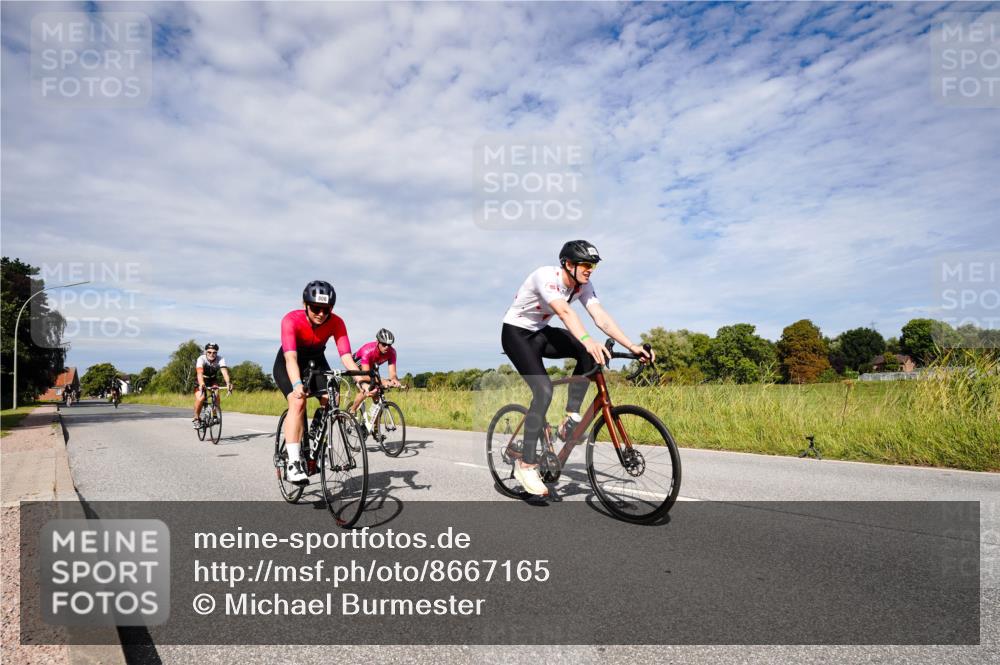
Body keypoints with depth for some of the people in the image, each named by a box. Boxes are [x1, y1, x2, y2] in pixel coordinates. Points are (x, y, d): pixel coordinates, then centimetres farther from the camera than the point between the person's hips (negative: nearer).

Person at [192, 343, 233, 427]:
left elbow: (224, 372, -37)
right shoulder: (201, 359, -28)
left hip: (213, 379, 2)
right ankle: (196, 418, 1)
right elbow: (199, 372, -43)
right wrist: (201, 384, -61)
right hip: (201, 380, -2)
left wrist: (228, 383, -56)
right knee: (200, 398, -23)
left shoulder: (220, 359, -23)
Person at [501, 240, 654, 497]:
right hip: (516, 333, -7)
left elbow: (601, 317, -15)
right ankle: (526, 464, -15)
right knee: (544, 389, -25)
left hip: (540, 332, 7)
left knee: (591, 352, -18)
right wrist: (587, 339, -61)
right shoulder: (546, 276, -28)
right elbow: (564, 312, -45)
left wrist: (632, 346, -26)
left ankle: (571, 418, -9)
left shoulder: (584, 285, -7)